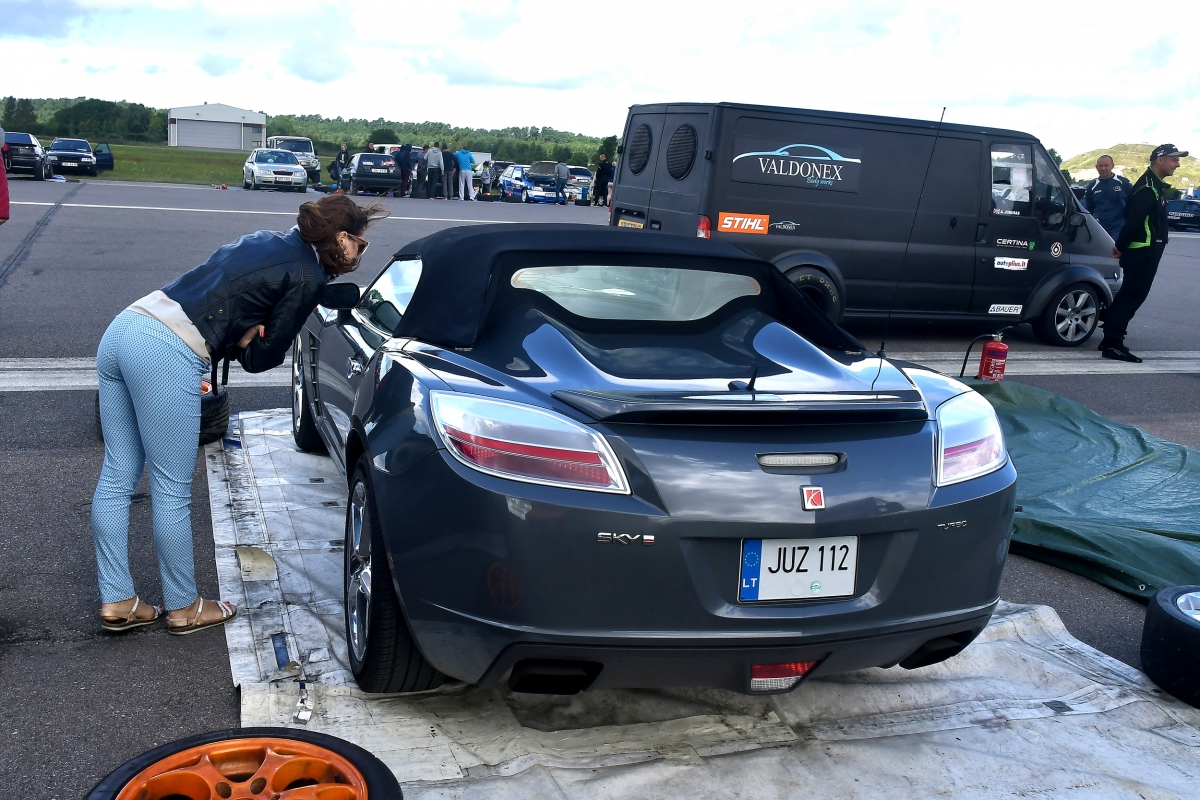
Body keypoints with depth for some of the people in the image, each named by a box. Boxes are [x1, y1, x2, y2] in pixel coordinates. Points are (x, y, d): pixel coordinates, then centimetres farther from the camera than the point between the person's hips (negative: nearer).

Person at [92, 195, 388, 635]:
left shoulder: (267, 240, 21)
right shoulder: (309, 278, -3)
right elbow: (262, 359, -1)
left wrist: (240, 331, 4)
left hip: (122, 329, 9)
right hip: (167, 355, -9)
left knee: (118, 476, 14)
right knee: (172, 492, 5)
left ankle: (116, 602, 26)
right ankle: (183, 608, 20)